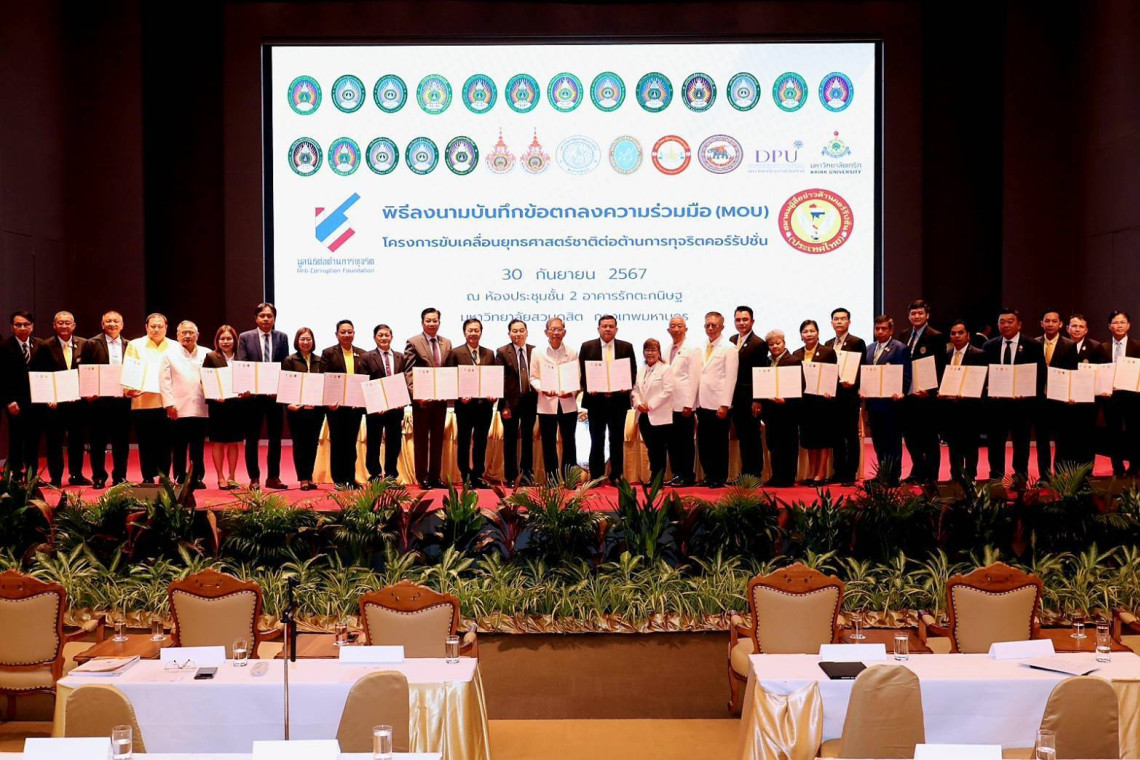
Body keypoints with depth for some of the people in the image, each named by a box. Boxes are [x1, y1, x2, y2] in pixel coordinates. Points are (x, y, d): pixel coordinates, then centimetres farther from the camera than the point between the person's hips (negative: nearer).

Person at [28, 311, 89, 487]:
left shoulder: (84, 345, 5)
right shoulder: (45, 347, -2)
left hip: (77, 400, 2)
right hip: (54, 402, -2)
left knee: (77, 440, 11)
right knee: (54, 441, 3)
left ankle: (76, 475, 22)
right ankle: (55, 478, 13)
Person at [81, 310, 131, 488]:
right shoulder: (91, 344, 3)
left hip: (122, 399, 2)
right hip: (98, 399, -2)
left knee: (121, 441, 6)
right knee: (97, 441, 4)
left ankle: (120, 477, 15)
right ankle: (98, 478, 14)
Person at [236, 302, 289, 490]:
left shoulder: (282, 337, 7)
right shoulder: (245, 338, 3)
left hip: (276, 393, 1)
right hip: (253, 393, -1)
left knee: (275, 437, 7)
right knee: (252, 438, 3)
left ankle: (273, 477, 15)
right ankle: (254, 478, 10)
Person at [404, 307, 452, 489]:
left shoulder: (447, 343, 10)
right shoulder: (413, 343, -4)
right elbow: (408, 372, -8)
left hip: (441, 398, 5)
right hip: (422, 398, -4)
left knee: (437, 438, 10)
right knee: (421, 439, 3)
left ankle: (435, 476, 18)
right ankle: (422, 477, 10)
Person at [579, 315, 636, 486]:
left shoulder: (626, 347, 6)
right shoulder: (587, 347, 4)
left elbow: (632, 372, 5)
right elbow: (581, 373, 2)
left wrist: (626, 387, -13)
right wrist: (588, 388, -13)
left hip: (618, 399, 1)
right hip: (595, 399, -1)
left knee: (617, 440, 6)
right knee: (597, 440, 4)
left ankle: (616, 477, 13)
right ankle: (596, 477, 9)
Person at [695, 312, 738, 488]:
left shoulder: (729, 348, -5)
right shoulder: (703, 349, 14)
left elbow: (730, 378, -10)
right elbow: (700, 376, 14)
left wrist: (724, 405, -16)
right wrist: (696, 403, 8)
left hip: (719, 405, -6)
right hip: (703, 404, 6)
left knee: (719, 444, 1)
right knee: (703, 443, 10)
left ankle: (720, 478, 11)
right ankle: (709, 476, 22)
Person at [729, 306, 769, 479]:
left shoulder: (758, 344, -10)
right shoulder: (732, 340, 11)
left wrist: (757, 400, -16)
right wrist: (729, 395, 7)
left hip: (749, 398, -6)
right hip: (735, 398, 6)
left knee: (752, 436, 2)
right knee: (742, 437, 12)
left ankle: (755, 473, 10)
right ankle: (745, 473, 19)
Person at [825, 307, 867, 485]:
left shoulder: (857, 343, -2)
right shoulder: (828, 345, 15)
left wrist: (852, 384, -22)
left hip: (850, 395, -5)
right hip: (832, 395, 5)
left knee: (852, 435, 0)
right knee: (836, 435, 9)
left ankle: (850, 474, 2)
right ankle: (838, 472, 16)